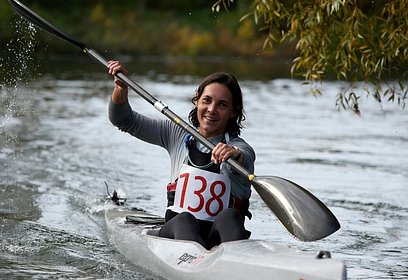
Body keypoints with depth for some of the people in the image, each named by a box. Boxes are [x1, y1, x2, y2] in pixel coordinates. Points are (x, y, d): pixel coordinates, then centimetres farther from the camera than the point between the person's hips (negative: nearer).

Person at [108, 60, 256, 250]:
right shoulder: (178, 134, 13)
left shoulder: (238, 147, 0)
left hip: (219, 239, -2)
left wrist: (234, 154, -51)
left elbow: (244, 160, -27)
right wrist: (121, 89, -4)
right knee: (184, 220, -32)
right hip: (175, 231, 2)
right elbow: (124, 120, 16)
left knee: (228, 216, -33)